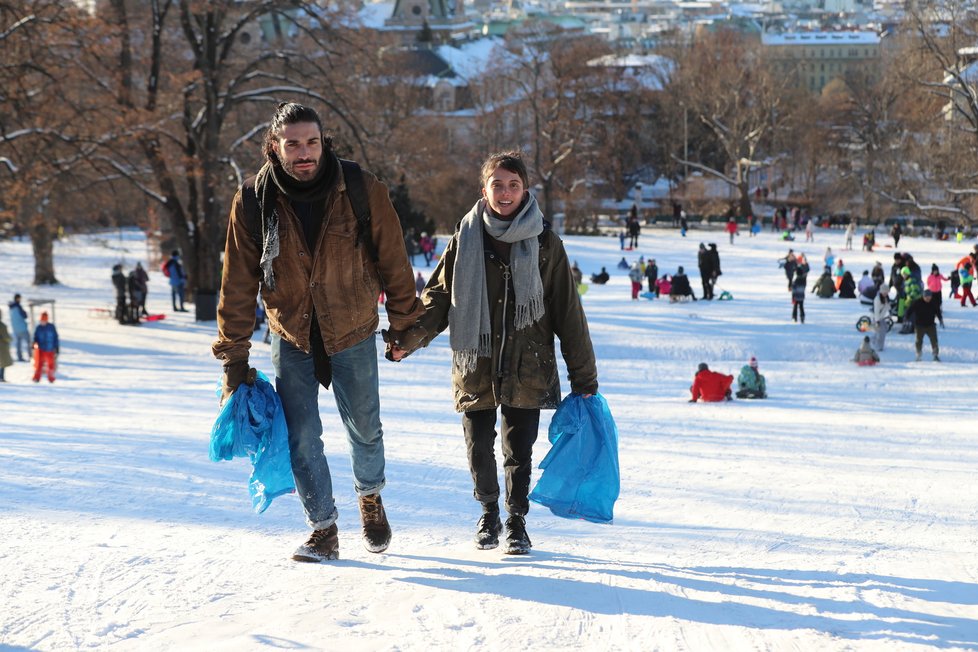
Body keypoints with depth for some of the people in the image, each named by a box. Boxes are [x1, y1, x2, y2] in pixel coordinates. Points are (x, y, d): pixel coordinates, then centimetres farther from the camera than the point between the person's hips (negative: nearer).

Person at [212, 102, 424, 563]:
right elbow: (238, 283, -7)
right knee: (301, 437, -3)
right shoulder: (254, 200, -15)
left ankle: (370, 497, 42)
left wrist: (405, 323, 4)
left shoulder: (363, 191, -17)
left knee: (364, 428, 12)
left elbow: (392, 261, -4)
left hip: (352, 334, 0)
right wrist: (234, 356, -6)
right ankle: (323, 529, 14)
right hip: (291, 335, 0)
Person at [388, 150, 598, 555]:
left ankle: (517, 521, 23)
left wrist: (584, 377, 3)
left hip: (527, 367, -1)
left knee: (519, 451, 3)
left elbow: (568, 313, 3)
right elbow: (438, 297, 5)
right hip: (475, 367, 1)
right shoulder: (466, 239, 3)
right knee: (479, 450, 5)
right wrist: (411, 337, -13)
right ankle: (489, 512, 31)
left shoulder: (545, 244, 1)